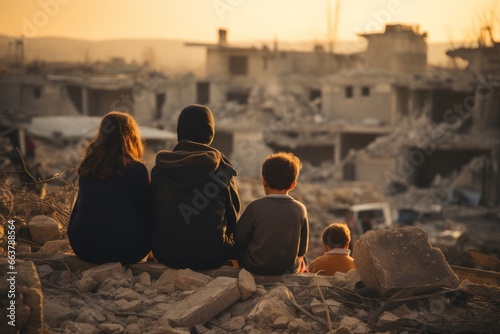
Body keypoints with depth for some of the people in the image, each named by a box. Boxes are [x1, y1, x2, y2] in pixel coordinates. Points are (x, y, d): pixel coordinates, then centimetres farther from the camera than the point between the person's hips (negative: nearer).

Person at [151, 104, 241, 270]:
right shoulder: (221, 168, -7)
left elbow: (152, 214, 6)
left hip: (166, 255, 2)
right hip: (211, 257, -2)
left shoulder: (159, 169, -2)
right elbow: (233, 217, 2)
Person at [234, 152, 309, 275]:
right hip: (288, 269, 2)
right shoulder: (299, 209, -9)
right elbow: (302, 250, -1)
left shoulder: (256, 207, -16)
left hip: (255, 267, -1)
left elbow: (238, 239, -7)